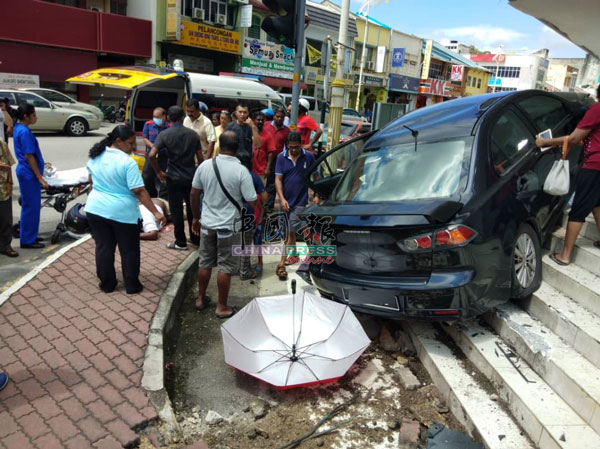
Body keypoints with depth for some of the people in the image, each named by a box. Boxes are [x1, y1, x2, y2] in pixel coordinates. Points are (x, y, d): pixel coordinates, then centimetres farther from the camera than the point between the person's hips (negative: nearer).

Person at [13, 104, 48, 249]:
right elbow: (29, 157, -21)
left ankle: (29, 236, 26)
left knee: (29, 205, 17)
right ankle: (27, 240, 6)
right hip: (29, 173, -10)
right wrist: (40, 177, -20)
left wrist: (41, 164, 27)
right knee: (31, 206, -3)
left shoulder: (19, 129, 12)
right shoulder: (24, 132, -19)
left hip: (26, 172, 10)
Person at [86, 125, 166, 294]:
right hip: (123, 212, -6)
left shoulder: (96, 156, 3)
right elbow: (139, 191, -22)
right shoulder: (127, 162, -18)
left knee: (103, 247, 14)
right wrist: (156, 212, -21)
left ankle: (107, 284, 24)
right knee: (129, 250, 8)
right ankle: (132, 286, 16)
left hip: (96, 209, 6)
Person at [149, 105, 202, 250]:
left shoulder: (164, 134, -9)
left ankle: (180, 242, 11)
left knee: (176, 210, 6)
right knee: (192, 208, 15)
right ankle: (195, 238, 25)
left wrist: (159, 172, -7)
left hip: (174, 177, -3)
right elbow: (200, 158, 1)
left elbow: (152, 155, -19)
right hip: (191, 177, 3)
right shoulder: (193, 134, 1)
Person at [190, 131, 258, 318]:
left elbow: (194, 194, 4)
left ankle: (201, 299, 33)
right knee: (225, 267, 7)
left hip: (207, 223, 4)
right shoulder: (241, 171, -17)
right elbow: (252, 202, -15)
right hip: (228, 226, -4)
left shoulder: (205, 166, -4)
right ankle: (222, 307, 18)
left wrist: (196, 218, 17)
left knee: (205, 263, 18)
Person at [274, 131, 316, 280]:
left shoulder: (309, 157, -4)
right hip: (285, 200, 3)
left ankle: (281, 264, -5)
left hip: (300, 201, -2)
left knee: (291, 233, -6)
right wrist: (282, 199, -14)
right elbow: (278, 179, -4)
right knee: (290, 230, 17)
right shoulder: (281, 157, -2)